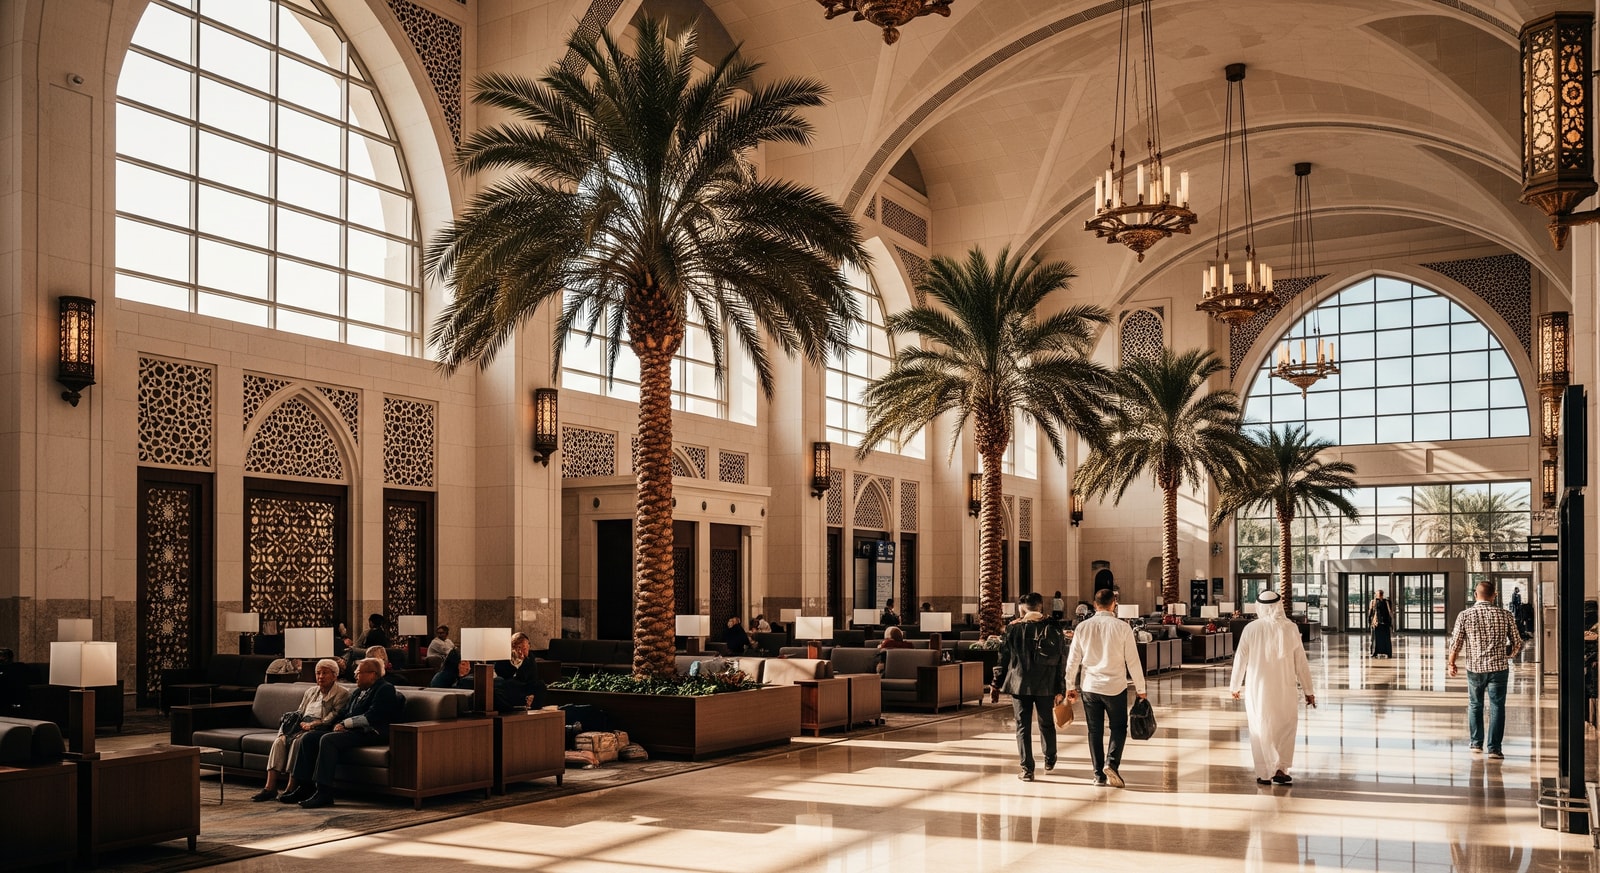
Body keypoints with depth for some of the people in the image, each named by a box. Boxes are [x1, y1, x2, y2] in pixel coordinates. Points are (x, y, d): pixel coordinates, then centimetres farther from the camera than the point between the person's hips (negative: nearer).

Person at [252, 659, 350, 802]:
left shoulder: (342, 693, 3)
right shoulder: (311, 691, 27)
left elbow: (335, 715, -10)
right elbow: (299, 711, 24)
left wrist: (313, 724, -17)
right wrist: (297, 721, 0)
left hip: (320, 729, -6)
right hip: (302, 726, 7)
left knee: (298, 741, -34)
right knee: (279, 740, -22)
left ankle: (291, 788, -33)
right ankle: (270, 788, -29)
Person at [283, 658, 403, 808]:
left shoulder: (385, 690, -5)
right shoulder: (358, 692, 24)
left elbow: (371, 718, -17)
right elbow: (343, 714, 22)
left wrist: (345, 723, -13)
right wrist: (339, 725, -1)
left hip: (370, 734, -10)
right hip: (350, 730, 10)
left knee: (328, 739, -30)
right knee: (309, 738, -3)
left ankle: (324, 793, -32)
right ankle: (304, 787, -4)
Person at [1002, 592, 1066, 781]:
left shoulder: (1013, 629, -3)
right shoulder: (1053, 628, -2)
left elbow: (1003, 657, 1)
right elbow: (1062, 660, -3)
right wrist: (1061, 689, 0)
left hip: (1019, 685, -1)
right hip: (1046, 686, 1)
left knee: (1023, 726, 4)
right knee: (1046, 723, 20)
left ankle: (1027, 769, 0)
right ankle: (1049, 760, 36)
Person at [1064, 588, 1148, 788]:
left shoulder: (1082, 627, -1)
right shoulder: (1122, 627, -8)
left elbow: (1073, 660, 3)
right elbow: (1133, 660, -5)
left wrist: (1070, 686, 14)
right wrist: (1140, 688, 4)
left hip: (1090, 686, 2)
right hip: (1115, 687, -2)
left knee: (1095, 730, 11)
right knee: (1119, 727, 13)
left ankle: (1099, 775, 12)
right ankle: (1111, 763, -8)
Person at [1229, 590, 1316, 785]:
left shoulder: (1251, 629, -6)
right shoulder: (1290, 628, -7)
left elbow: (1240, 659, -1)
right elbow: (1301, 662, -2)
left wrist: (1235, 686, 13)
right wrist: (1308, 690, 7)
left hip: (1256, 689, 0)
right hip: (1284, 688, 0)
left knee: (1260, 730, 12)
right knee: (1286, 727, 16)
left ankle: (1264, 774, 14)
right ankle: (1280, 768, 5)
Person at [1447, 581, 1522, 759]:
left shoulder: (1465, 615, -5)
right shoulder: (1504, 615, -3)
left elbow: (1455, 643, -4)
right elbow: (1517, 643, 2)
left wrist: (1451, 663, 11)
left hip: (1475, 667, 0)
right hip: (1499, 667, 0)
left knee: (1475, 705, 18)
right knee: (1497, 707, 5)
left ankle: (1476, 743, 25)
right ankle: (1494, 748, 1)